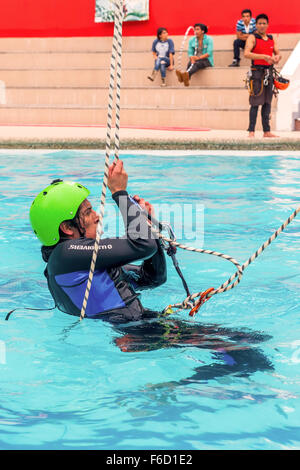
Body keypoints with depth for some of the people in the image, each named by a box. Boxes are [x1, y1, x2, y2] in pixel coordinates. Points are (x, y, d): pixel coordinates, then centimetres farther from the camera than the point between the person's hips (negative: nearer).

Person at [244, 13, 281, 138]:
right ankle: (251, 131, -6)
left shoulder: (271, 39, 15)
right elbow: (246, 54, -16)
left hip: (269, 72, 6)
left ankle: (267, 131, 10)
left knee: (267, 103, 6)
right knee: (255, 103, -8)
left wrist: (276, 57, -10)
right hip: (257, 72, -6)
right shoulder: (252, 38, -2)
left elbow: (278, 53, 15)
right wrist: (264, 56, -24)